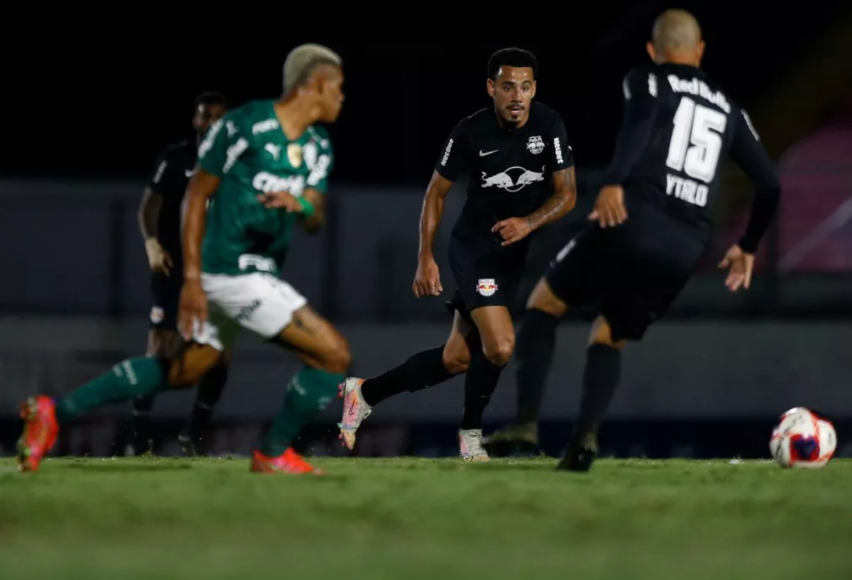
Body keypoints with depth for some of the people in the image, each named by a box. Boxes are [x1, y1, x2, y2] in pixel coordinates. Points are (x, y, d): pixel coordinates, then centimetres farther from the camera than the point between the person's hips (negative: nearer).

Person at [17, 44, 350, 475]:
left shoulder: (318, 148, 11)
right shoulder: (246, 125, -13)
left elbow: (315, 222, 8)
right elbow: (197, 195, -9)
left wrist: (302, 204, -18)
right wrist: (192, 278, -14)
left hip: (259, 272, 9)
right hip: (232, 273, -9)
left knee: (185, 369, 17)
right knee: (334, 356, -9)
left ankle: (57, 411, 19)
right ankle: (274, 453, 8)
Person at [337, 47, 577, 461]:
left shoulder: (549, 126, -10)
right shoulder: (471, 132, -16)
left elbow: (567, 193, -6)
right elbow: (437, 192, -4)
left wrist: (529, 222, -25)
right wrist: (425, 259, -7)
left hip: (519, 249, 4)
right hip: (474, 246, -4)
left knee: (456, 359, 5)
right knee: (500, 346, -21)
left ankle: (365, 392, 23)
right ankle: (470, 432, 4)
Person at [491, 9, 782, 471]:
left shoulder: (647, 82, 9)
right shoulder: (728, 111, 24)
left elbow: (640, 121, -15)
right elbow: (769, 185, 22)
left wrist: (614, 181, -30)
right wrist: (747, 247, 36)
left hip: (631, 221, -4)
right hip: (687, 248, 4)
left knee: (545, 302, 15)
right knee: (609, 339, 20)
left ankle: (526, 420, -3)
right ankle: (586, 435, -7)